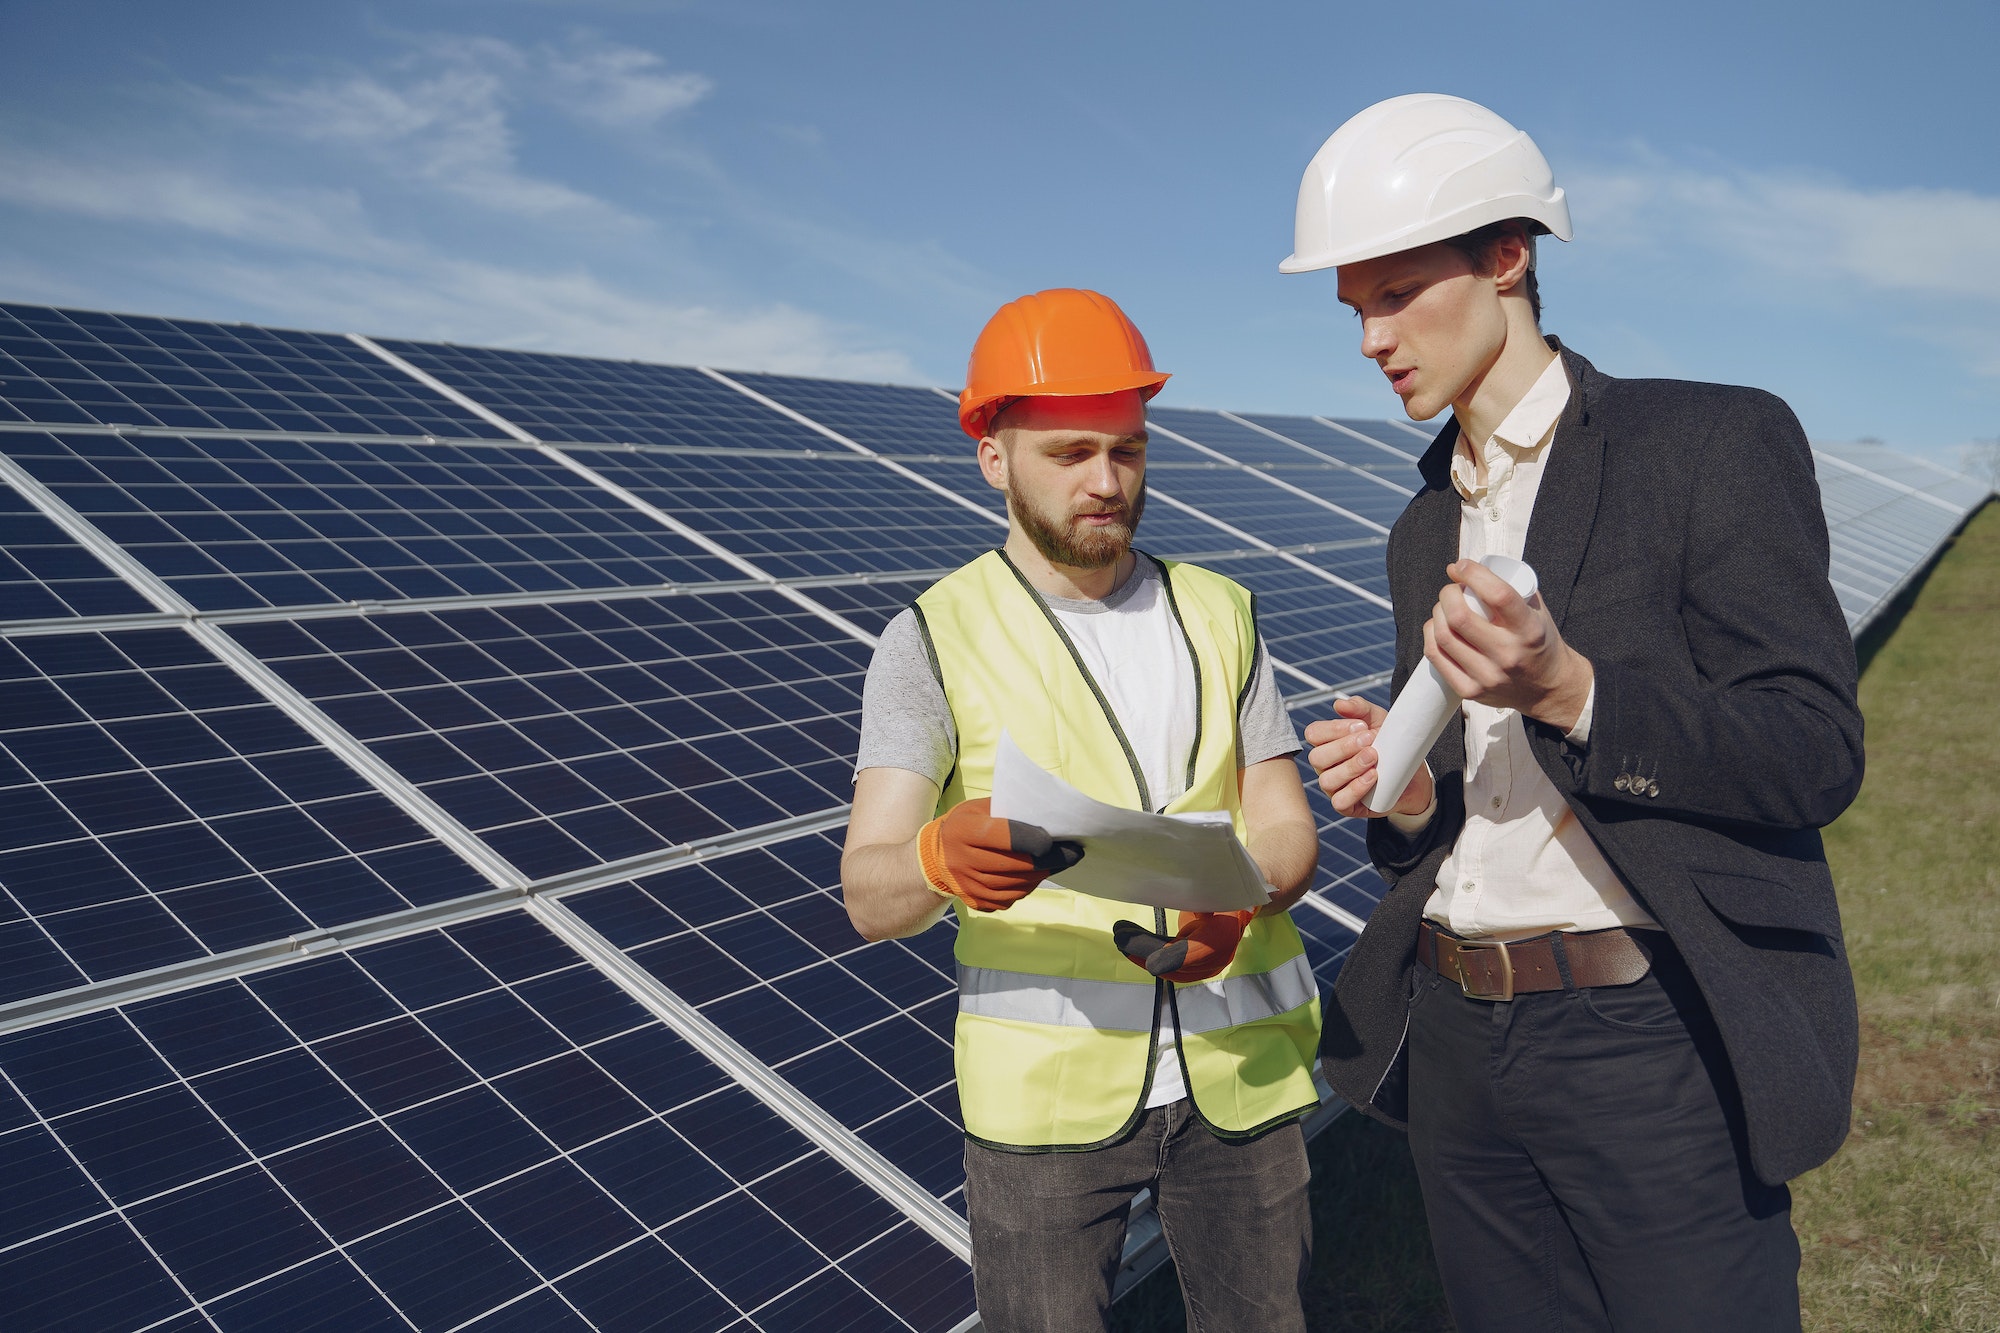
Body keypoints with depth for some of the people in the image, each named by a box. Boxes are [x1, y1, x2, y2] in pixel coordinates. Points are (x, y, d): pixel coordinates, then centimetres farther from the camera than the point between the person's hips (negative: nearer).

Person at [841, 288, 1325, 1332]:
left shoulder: (1221, 616, 7)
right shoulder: (935, 639, -4)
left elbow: (1285, 827, 3)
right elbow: (869, 895, -12)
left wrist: (1236, 901, -20)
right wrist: (943, 861, -36)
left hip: (1238, 1072, 3)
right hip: (1046, 1085, -3)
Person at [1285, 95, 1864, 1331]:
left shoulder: (1717, 443, -6)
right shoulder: (1427, 525, 14)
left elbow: (1817, 756, -11)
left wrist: (1571, 692, -26)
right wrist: (1401, 798, -5)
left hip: (1652, 1043, -6)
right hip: (1459, 1043, 6)